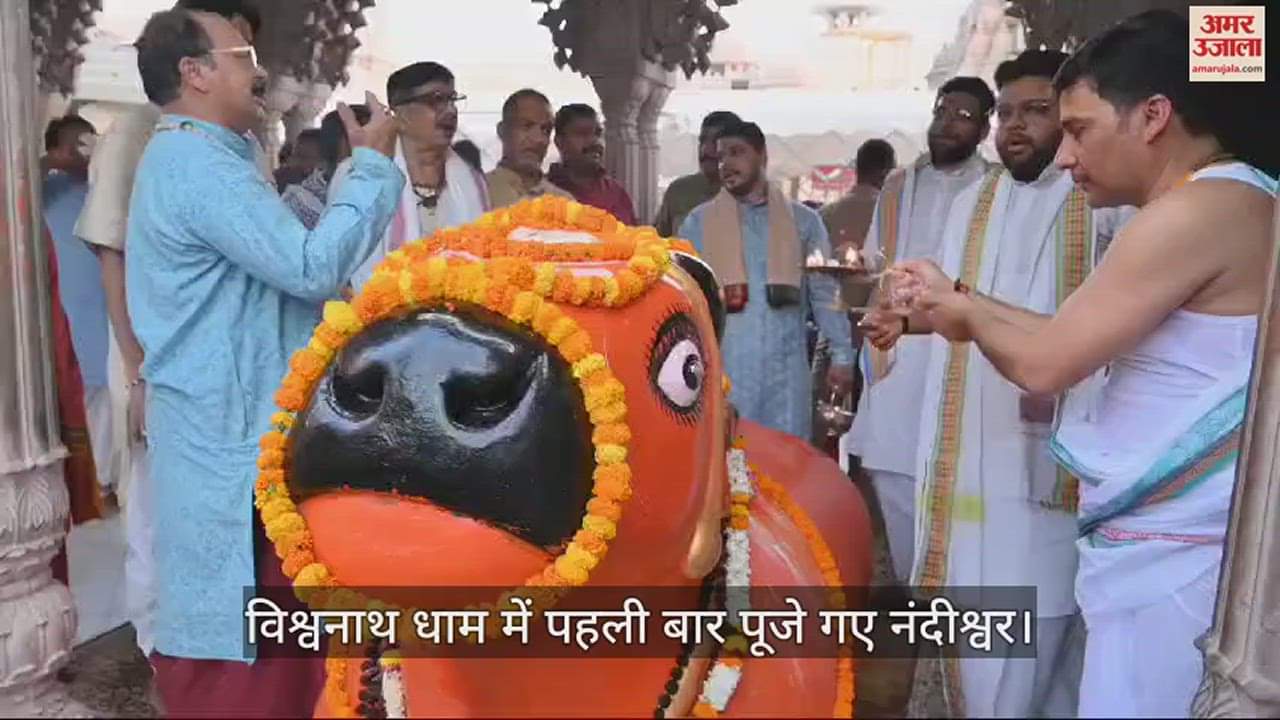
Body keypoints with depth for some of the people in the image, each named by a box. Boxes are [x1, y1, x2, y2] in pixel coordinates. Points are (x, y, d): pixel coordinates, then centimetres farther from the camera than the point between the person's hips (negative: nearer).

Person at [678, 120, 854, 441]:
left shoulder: (803, 220, 9)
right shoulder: (699, 222, 7)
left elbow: (824, 292, 9)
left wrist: (842, 354, 2)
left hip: (786, 366, 1)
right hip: (722, 366, -1)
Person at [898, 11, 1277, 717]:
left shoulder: (1202, 209, -18)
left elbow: (1043, 363, -17)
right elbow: (1081, 338, 14)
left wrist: (967, 312, 2)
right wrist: (958, 298, 11)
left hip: (1173, 560, -9)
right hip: (1168, 546, 9)